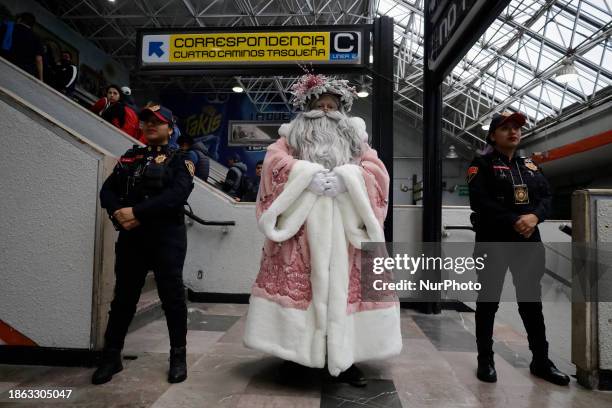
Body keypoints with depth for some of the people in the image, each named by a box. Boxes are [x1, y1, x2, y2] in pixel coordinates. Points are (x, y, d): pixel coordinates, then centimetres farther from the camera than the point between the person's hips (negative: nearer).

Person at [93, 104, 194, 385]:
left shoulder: (179, 159, 2)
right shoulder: (130, 157, 16)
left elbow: (178, 194, -15)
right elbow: (107, 190, 9)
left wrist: (137, 211, -20)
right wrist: (118, 214, -12)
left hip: (167, 238, -4)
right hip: (131, 237, 4)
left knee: (172, 297, 2)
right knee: (123, 296, 11)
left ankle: (178, 357, 17)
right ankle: (111, 356, 26)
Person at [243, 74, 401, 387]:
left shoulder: (354, 136, 21)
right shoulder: (293, 134, 18)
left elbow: (376, 170, 6)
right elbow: (274, 161, 0)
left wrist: (345, 178, -14)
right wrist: (308, 175, -16)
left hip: (345, 227, 1)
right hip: (301, 225, -1)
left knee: (342, 285, 0)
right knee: (296, 283, -3)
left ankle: (343, 357, 10)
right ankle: (294, 352, 9)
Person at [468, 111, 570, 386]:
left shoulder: (531, 166, 17)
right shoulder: (482, 164, -2)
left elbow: (546, 196, 7)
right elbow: (480, 202, -14)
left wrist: (535, 217, -14)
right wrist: (515, 221, -20)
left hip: (528, 241, 5)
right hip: (493, 242, -5)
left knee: (532, 300, 12)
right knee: (488, 300, 3)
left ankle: (540, 360, 25)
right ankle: (485, 360, 15)